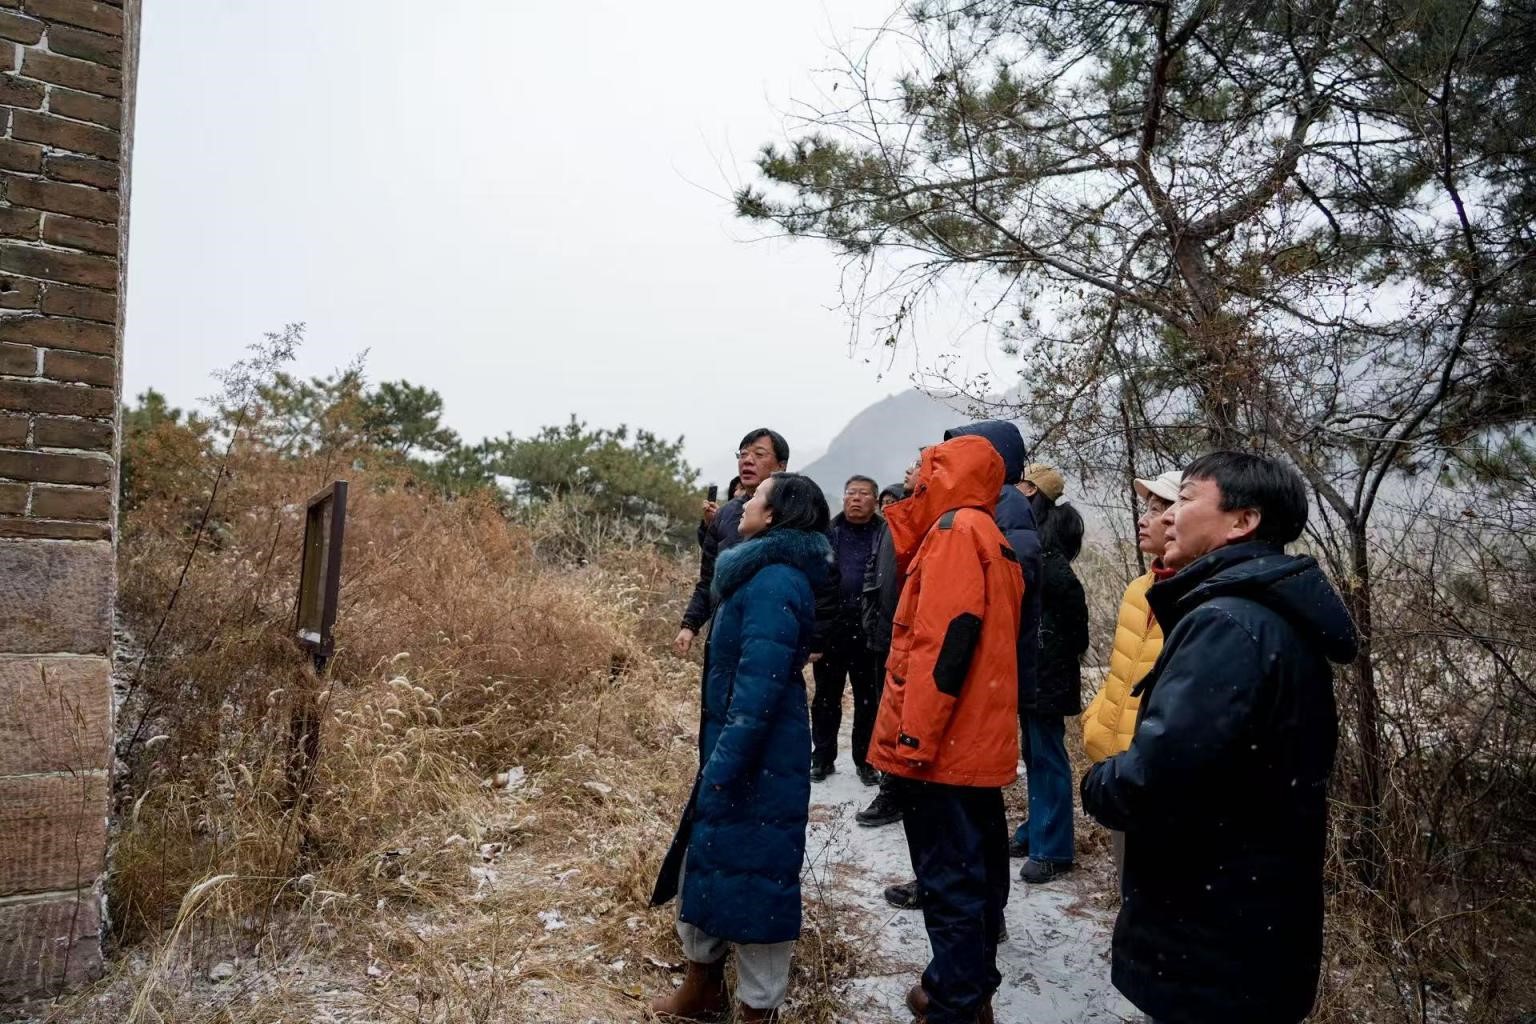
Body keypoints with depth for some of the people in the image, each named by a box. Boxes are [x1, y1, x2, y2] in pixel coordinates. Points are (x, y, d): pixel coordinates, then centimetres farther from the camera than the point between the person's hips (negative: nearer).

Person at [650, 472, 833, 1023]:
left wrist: (723, 769, -23)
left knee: (753, 877, 4)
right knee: (707, 862, 20)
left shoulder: (775, 581, -21)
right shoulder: (763, 573, 10)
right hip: (733, 750, 10)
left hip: (758, 763, -10)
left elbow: (760, 686, -25)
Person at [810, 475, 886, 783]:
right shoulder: (828, 534, 3)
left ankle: (866, 760, 24)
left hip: (869, 631, -2)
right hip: (830, 630, 2)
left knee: (869, 699, 11)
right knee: (826, 698, 12)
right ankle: (822, 758, 26)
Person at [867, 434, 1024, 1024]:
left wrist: (914, 732, -20)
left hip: (943, 742, -10)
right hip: (978, 739, 10)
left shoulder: (956, 529, -13)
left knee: (948, 880, -1)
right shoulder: (991, 537, 16)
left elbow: (947, 636, -22)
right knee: (972, 869, 18)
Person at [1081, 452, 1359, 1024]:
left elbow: (1155, 778, -34)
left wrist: (1099, 784, -13)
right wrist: (1119, 776, 3)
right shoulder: (1277, 617, 9)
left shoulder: (1230, 622, -25)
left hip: (1212, 952, -9)